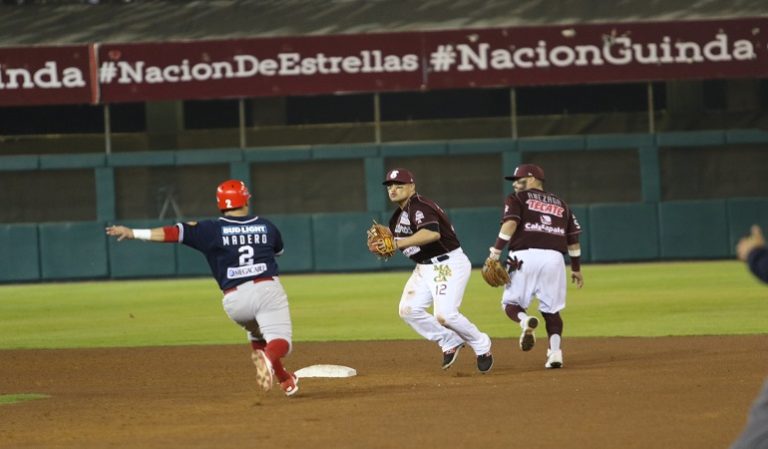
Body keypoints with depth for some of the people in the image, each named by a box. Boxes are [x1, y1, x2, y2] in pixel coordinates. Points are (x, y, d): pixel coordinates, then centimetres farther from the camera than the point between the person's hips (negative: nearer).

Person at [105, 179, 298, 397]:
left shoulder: (213, 230, 5)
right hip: (267, 289, -1)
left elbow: (175, 232, -3)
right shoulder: (265, 226, 13)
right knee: (279, 341, -10)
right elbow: (278, 249, 34)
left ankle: (285, 379, 14)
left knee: (256, 333, 29)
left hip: (235, 299, 1)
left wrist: (133, 233, -2)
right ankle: (269, 358, -47)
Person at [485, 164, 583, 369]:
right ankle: (555, 352, -8)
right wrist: (576, 268, 28)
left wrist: (495, 252, -11)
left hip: (525, 257, -3)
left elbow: (510, 223, -9)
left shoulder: (517, 199, 9)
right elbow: (573, 238, 21)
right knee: (551, 310, 12)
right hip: (554, 258, 3)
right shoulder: (560, 204, 22)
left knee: (511, 302, 9)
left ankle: (525, 321, -25)